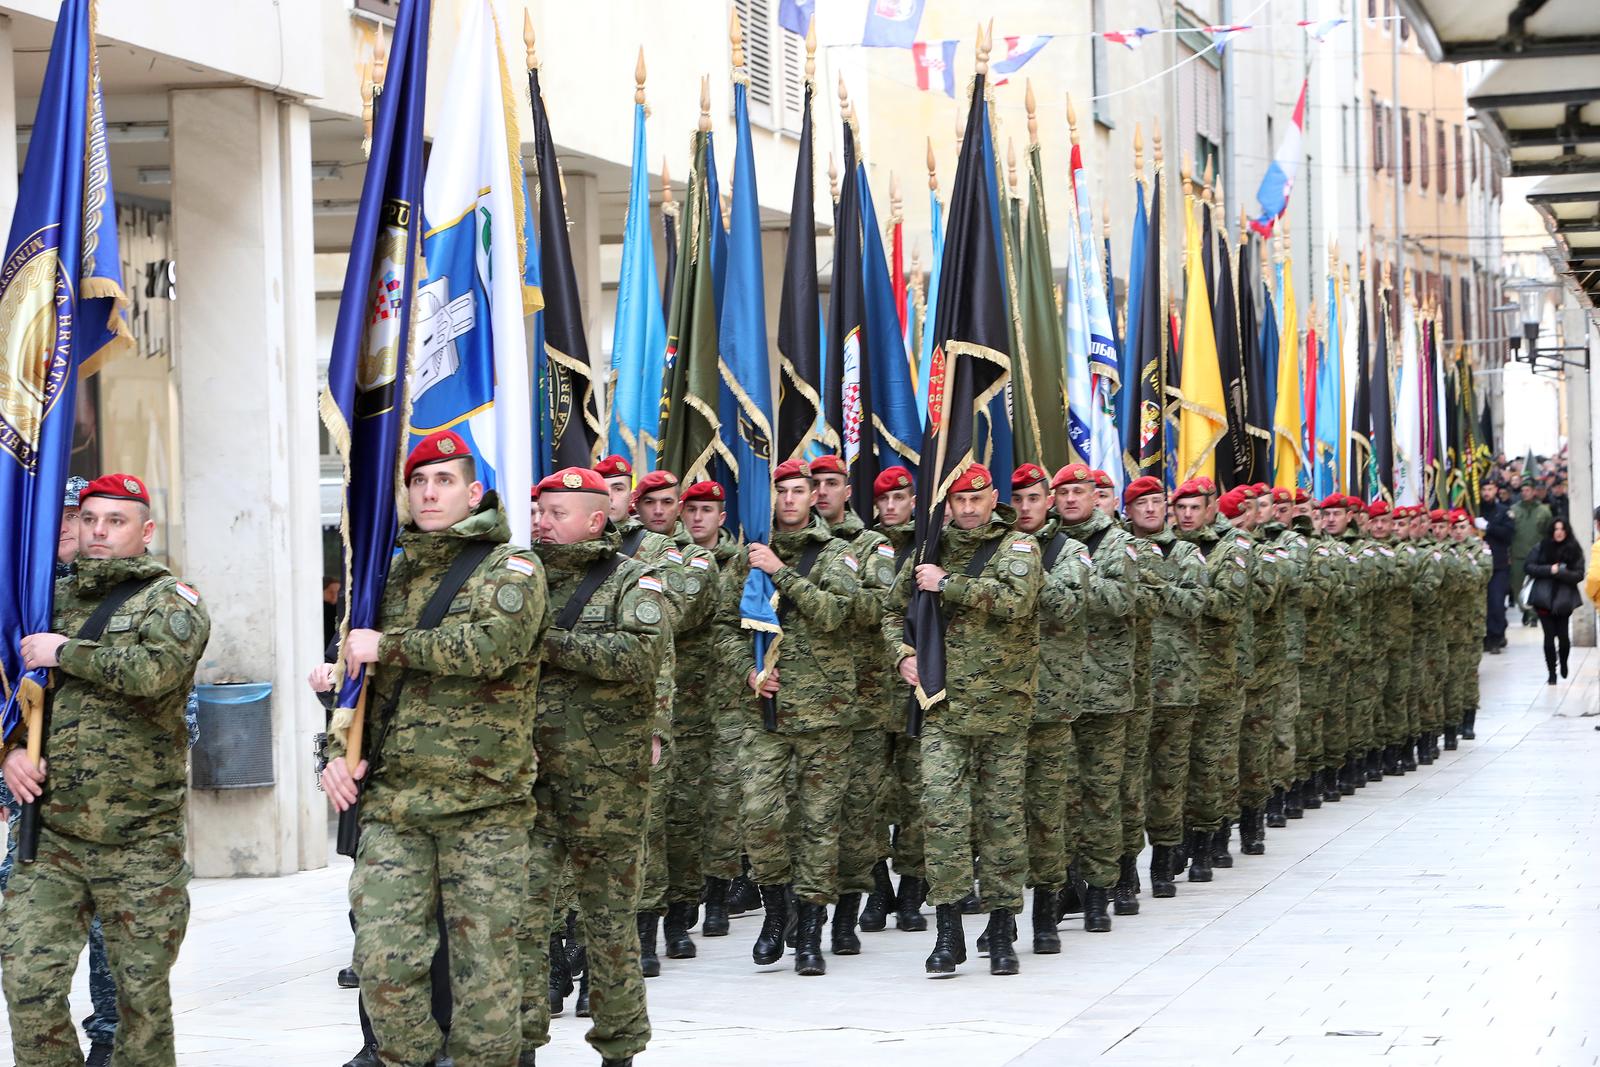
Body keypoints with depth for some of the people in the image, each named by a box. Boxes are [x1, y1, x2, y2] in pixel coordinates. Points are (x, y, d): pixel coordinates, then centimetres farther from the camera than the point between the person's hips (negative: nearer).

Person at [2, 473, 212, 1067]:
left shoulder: (171, 600, 0)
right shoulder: (54, 599, 14)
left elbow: (154, 671, -21)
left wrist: (65, 652, -12)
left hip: (140, 844, -3)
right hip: (52, 836, 3)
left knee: (142, 992, 5)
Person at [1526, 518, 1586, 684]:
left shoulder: (1575, 551, 2)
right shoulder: (1541, 547, 3)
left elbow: (1579, 575, -3)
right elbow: (1529, 566, -1)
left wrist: (1560, 572, -17)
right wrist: (1549, 570, -12)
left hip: (1564, 600, 0)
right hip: (1544, 598, 0)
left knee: (1563, 634, -1)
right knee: (1549, 635, -2)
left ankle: (1563, 663, 28)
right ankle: (1552, 671, 9)